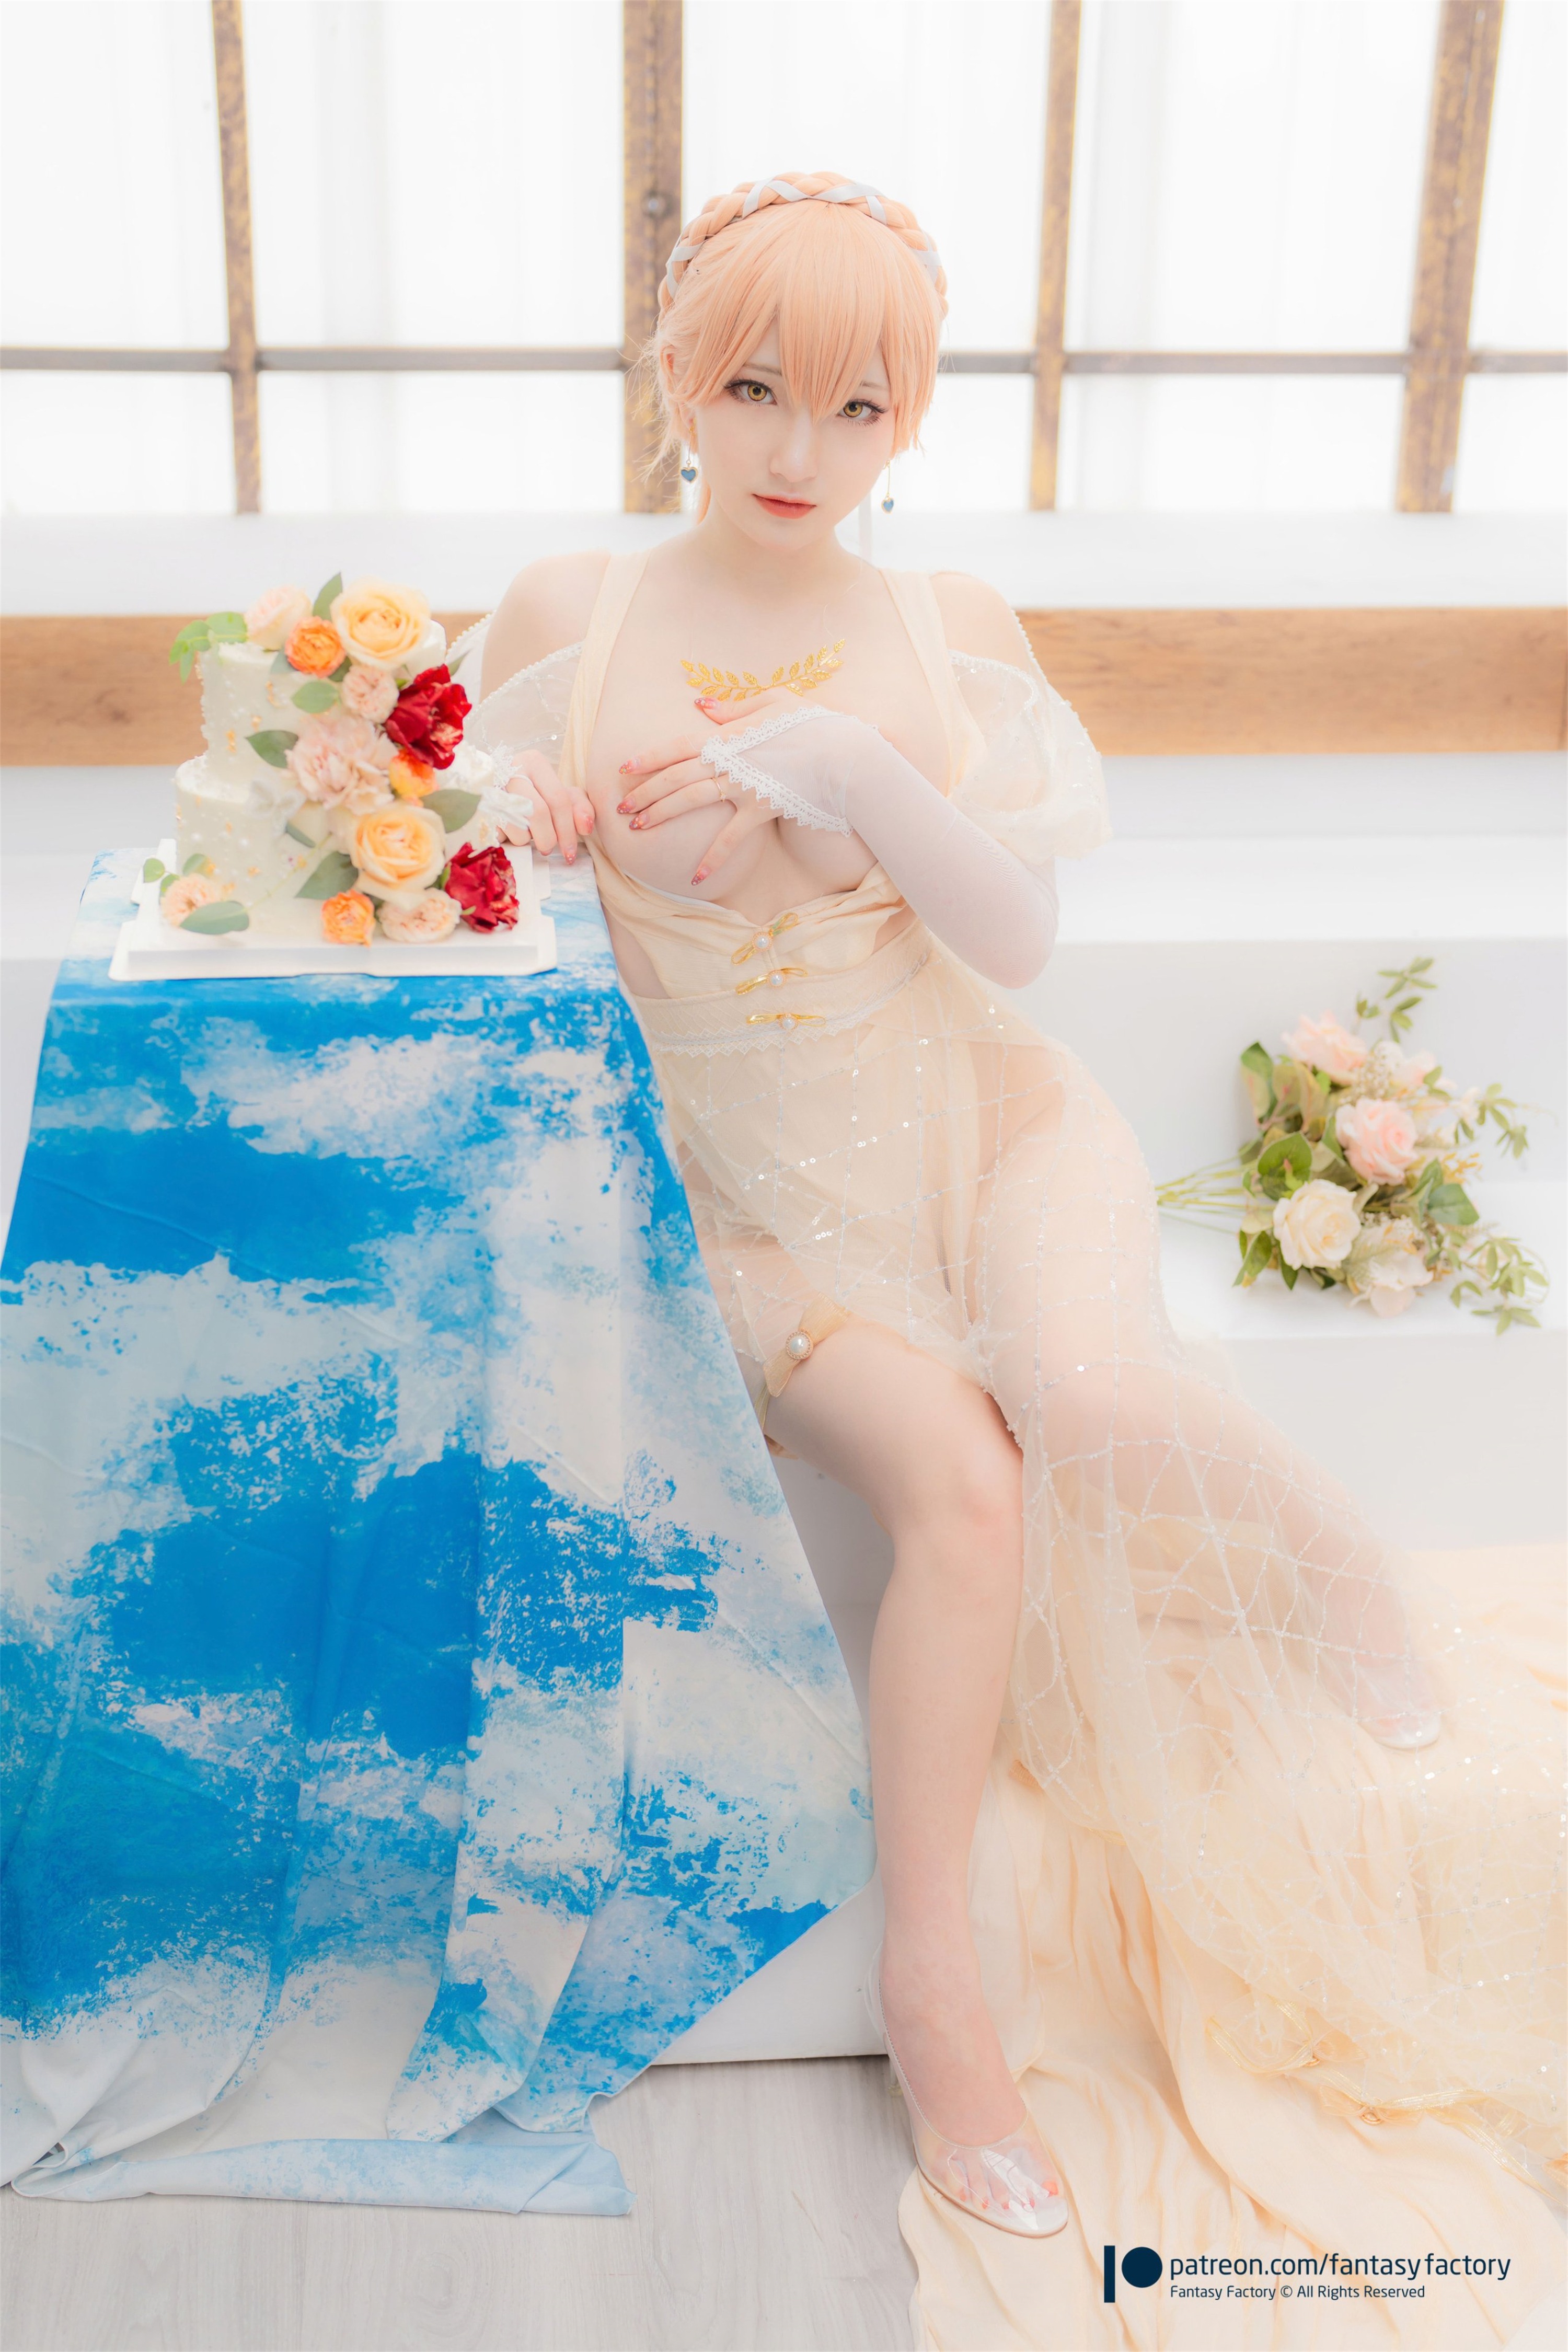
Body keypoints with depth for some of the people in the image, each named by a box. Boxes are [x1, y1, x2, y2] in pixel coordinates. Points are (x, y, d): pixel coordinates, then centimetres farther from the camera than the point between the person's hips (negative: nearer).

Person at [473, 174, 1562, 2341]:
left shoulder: (945, 628, 0)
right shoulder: (567, 618, -1)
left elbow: (1020, 929, -9)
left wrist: (835, 762, -23)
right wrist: (515, 822, -15)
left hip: (983, 1124, 1)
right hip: (764, 1197, 0)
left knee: (1087, 1398, -31)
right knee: (959, 1469, -28)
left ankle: (1337, 1561, 2)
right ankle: (943, 1980, -11)